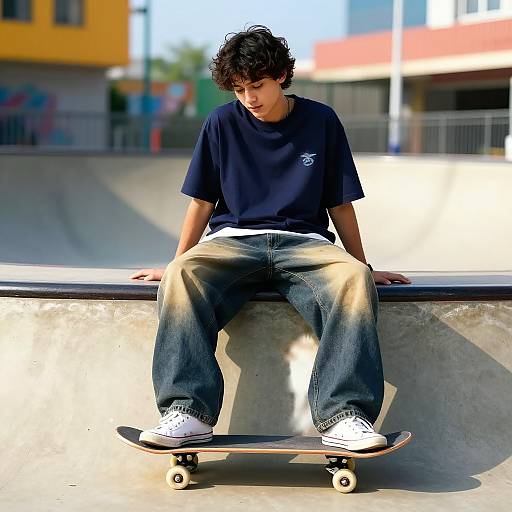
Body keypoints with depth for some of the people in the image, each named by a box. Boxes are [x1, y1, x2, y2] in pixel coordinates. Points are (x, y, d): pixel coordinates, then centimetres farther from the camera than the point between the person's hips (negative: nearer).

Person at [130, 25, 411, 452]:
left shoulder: (321, 122, 8)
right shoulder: (222, 124, 9)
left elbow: (340, 204, 14)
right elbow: (203, 201, 15)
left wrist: (363, 266, 16)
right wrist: (175, 264, 15)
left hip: (303, 240, 0)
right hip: (234, 239, 1)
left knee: (353, 277, -35)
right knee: (181, 275, -34)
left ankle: (342, 415, -40)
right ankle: (188, 411, -39)